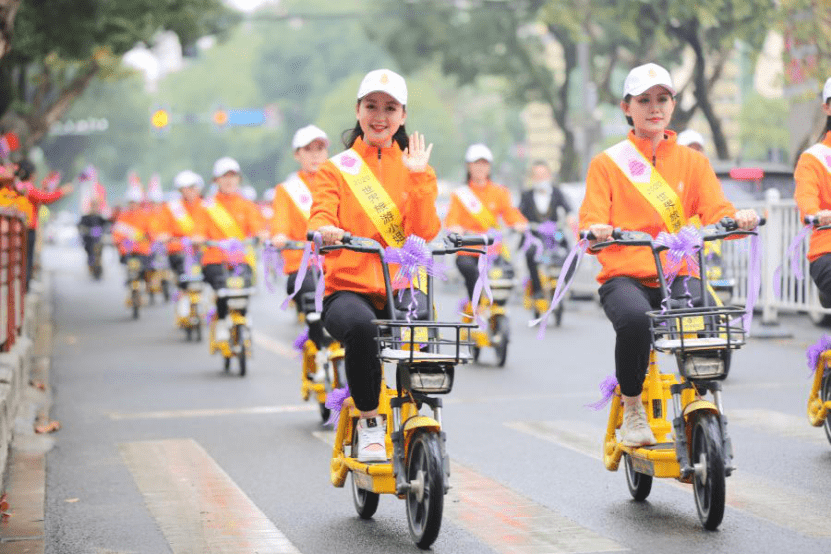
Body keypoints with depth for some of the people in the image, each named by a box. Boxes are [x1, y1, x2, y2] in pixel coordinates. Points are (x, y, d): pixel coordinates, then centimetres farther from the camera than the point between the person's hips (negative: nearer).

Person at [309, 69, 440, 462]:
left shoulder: (414, 167, 16)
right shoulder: (336, 169, 13)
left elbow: (425, 232, 0)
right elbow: (321, 217, -5)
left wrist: (419, 177, -7)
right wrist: (326, 231, -28)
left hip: (403, 288, 1)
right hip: (350, 287, -1)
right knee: (361, 327, -36)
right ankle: (369, 423, -16)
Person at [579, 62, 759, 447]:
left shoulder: (692, 161, 17)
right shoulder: (607, 163, 11)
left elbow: (714, 212, 2)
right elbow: (591, 222, 0)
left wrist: (737, 219, -21)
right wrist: (597, 232, -25)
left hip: (680, 275, 2)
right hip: (625, 275, -2)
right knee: (635, 319, -36)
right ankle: (632, 408, -11)